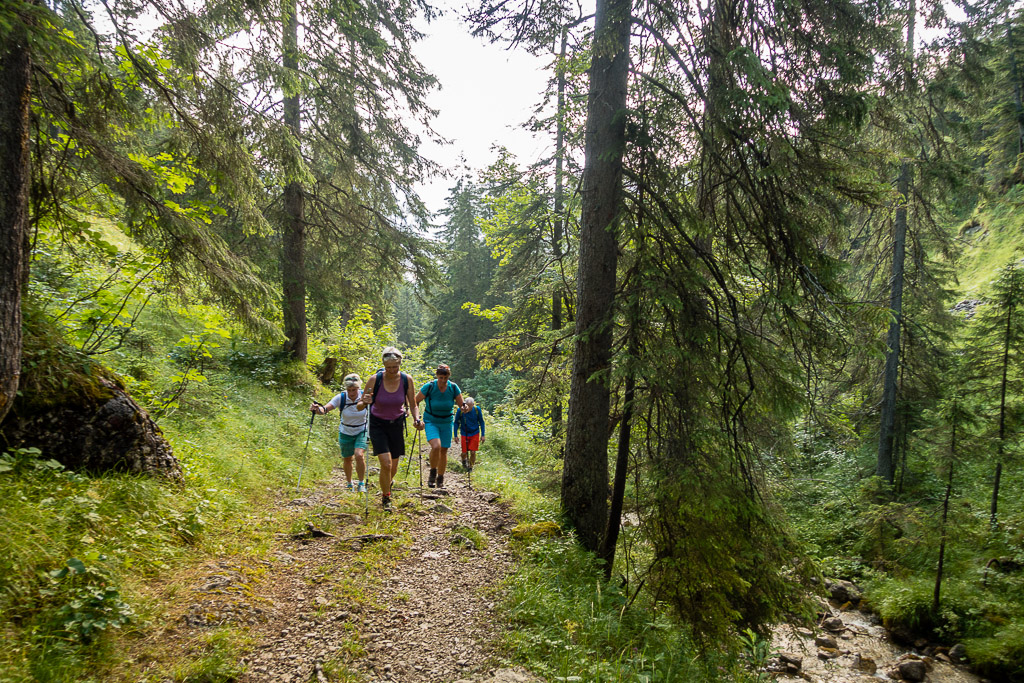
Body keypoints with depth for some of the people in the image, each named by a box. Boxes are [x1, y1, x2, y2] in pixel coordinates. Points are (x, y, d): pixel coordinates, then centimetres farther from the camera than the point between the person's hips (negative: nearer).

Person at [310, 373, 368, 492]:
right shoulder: (341, 398, -19)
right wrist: (318, 409, -52)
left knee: (359, 455, -22)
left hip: (362, 432, -1)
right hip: (345, 433, 2)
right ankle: (349, 483, 38)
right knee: (347, 459, 13)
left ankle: (361, 483, -3)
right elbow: (325, 409, -29)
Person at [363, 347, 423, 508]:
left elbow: (412, 405, -1)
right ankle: (386, 498, 7)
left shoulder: (407, 380, -13)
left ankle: (387, 484, 46)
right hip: (378, 424, -2)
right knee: (386, 463, -16)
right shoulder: (375, 380, -19)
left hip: (397, 424, 3)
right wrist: (365, 402, -32)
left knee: (394, 466, 11)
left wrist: (417, 419, -19)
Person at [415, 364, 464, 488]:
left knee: (444, 450, 5)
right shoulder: (429, 387, -16)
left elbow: (461, 405, -1)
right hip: (431, 421, -3)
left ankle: (440, 479, 24)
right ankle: (433, 473, -1)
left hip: (446, 422, 3)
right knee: (436, 446, -25)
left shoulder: (453, 388, -10)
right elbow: (415, 402, -5)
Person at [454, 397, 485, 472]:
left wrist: (483, 435, -1)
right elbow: (456, 422, -2)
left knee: (472, 452, -7)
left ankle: (471, 467, 17)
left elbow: (481, 422, -1)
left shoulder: (477, 409, -14)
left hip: (475, 434, 0)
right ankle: (464, 460, 34)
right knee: (464, 453, -2)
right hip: (464, 434, 0)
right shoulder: (460, 410, -17)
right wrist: (456, 435, -4)